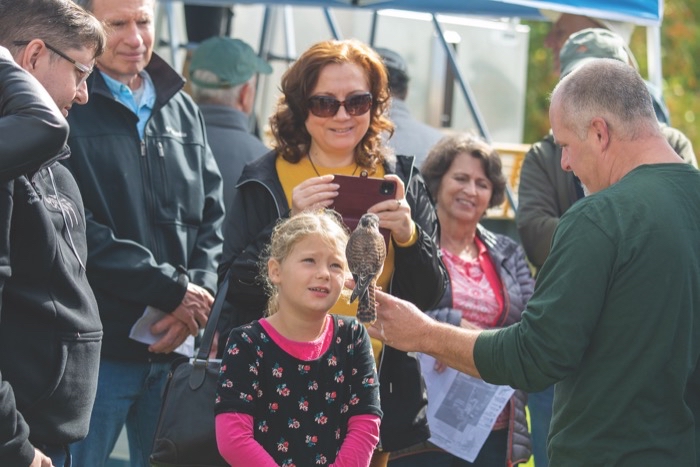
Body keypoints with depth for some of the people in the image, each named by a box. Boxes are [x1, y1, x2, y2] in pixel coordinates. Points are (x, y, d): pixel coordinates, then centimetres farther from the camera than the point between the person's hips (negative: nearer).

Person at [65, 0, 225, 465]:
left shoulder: (182, 110, 16)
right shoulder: (71, 109, -6)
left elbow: (212, 215, 15)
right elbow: (78, 231, -15)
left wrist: (197, 292, -4)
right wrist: (174, 290, -13)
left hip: (176, 345, 6)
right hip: (97, 346, -6)